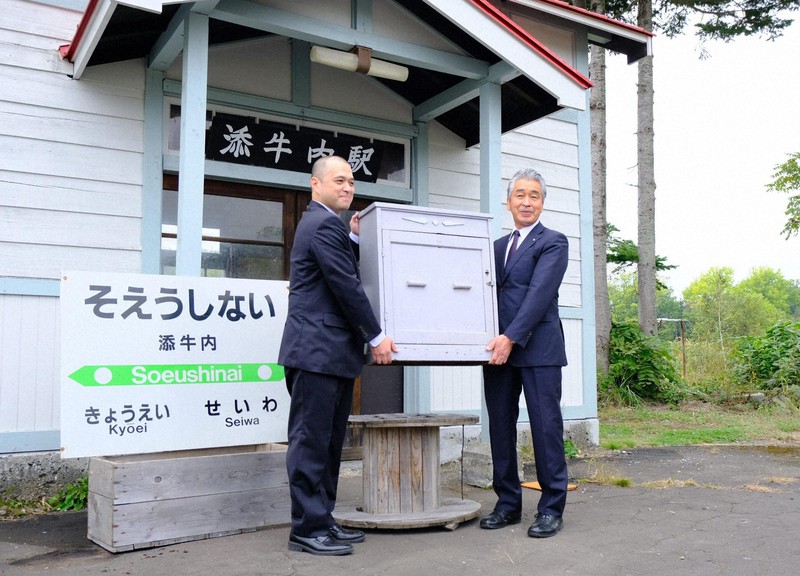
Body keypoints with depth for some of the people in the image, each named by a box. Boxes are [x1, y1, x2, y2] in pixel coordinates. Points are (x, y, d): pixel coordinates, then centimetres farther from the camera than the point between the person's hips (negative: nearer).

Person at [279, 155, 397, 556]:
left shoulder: (325, 223, 22)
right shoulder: (324, 224, -11)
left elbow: (346, 272, 23)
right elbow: (345, 285, -15)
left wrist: (355, 238, 16)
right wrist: (376, 336, -10)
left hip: (333, 353, 10)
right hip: (318, 351, -10)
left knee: (329, 443, 12)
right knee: (312, 442, -4)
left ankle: (322, 521, 20)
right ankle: (307, 529, 4)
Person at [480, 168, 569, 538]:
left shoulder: (553, 242, 0)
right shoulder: (498, 246, 20)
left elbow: (540, 293, -12)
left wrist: (511, 337, -19)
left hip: (538, 348, -6)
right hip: (499, 349, 6)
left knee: (546, 427, -2)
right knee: (500, 427, 8)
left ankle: (551, 509, 10)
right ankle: (508, 504, 20)